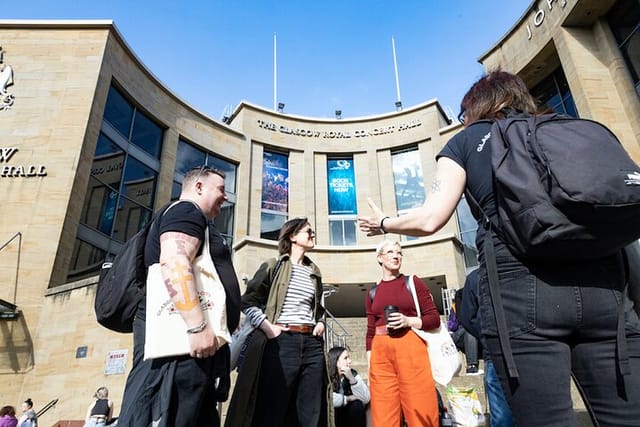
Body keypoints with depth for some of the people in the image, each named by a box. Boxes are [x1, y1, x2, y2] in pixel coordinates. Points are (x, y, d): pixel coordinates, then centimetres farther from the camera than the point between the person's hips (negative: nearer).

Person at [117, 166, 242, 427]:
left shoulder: (195, 221, 30)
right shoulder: (186, 210, -2)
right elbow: (174, 263, -19)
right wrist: (198, 326, -26)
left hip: (196, 340, 11)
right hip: (176, 337, -11)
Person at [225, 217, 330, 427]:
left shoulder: (314, 272, 19)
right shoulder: (274, 266, 2)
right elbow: (248, 301, -1)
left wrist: (321, 322, 11)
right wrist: (267, 327, -12)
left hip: (311, 344, 5)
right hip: (281, 342, -5)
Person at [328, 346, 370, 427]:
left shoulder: (353, 374, -9)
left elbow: (366, 399, -20)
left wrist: (352, 379, -32)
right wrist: (348, 398, -24)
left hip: (349, 417, 3)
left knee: (358, 405, -25)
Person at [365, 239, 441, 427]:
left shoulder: (414, 282, 6)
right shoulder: (373, 292, 13)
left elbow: (434, 318, 3)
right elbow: (370, 331, 14)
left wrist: (408, 321, -13)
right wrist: (369, 363, 6)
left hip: (410, 347, -2)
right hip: (381, 351, 3)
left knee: (420, 410, -4)